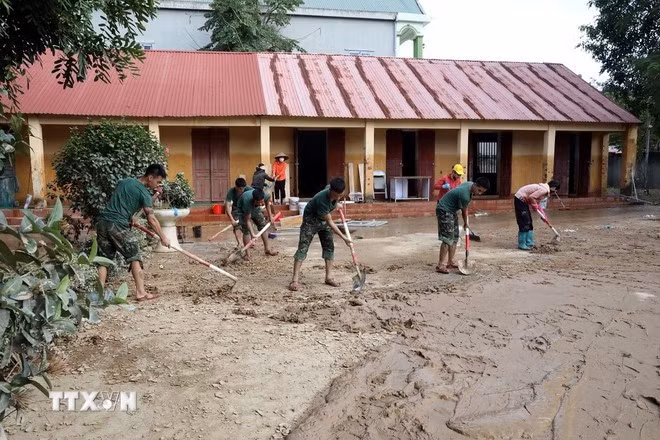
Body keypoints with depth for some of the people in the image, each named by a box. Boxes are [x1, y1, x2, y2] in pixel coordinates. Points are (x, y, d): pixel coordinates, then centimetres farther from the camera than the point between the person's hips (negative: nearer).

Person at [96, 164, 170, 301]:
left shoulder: (125, 181, 17)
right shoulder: (144, 192, -4)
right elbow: (151, 219, -9)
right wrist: (163, 237, -1)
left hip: (103, 222, 7)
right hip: (118, 225, -7)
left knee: (104, 259, 11)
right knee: (134, 257, 1)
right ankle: (140, 292, 0)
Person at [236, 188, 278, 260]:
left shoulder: (265, 195, -34)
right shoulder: (247, 201, -46)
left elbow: (267, 202, -5)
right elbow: (247, 220, -38)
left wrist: (270, 216, -2)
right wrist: (252, 233, -47)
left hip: (255, 209, 5)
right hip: (243, 211, -5)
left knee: (263, 226, 6)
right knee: (246, 230, -15)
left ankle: (268, 249, 17)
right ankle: (247, 254, -10)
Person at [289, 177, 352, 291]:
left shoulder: (331, 188, -19)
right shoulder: (322, 199, -39)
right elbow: (330, 222, -31)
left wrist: (336, 205, 7)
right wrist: (344, 238, -29)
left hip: (324, 220, 8)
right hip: (311, 220, -7)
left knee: (329, 247, 4)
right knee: (303, 248, -14)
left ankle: (329, 277, 10)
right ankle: (295, 280, -17)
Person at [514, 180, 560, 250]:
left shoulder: (544, 188, 14)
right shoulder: (544, 190, -18)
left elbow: (538, 203, 20)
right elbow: (531, 197, -27)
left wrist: (543, 215, 17)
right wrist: (534, 205, -10)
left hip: (523, 200, 11)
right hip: (520, 199, -11)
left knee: (529, 223, 14)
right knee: (524, 223, -8)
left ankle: (529, 244, 20)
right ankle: (522, 245, -3)